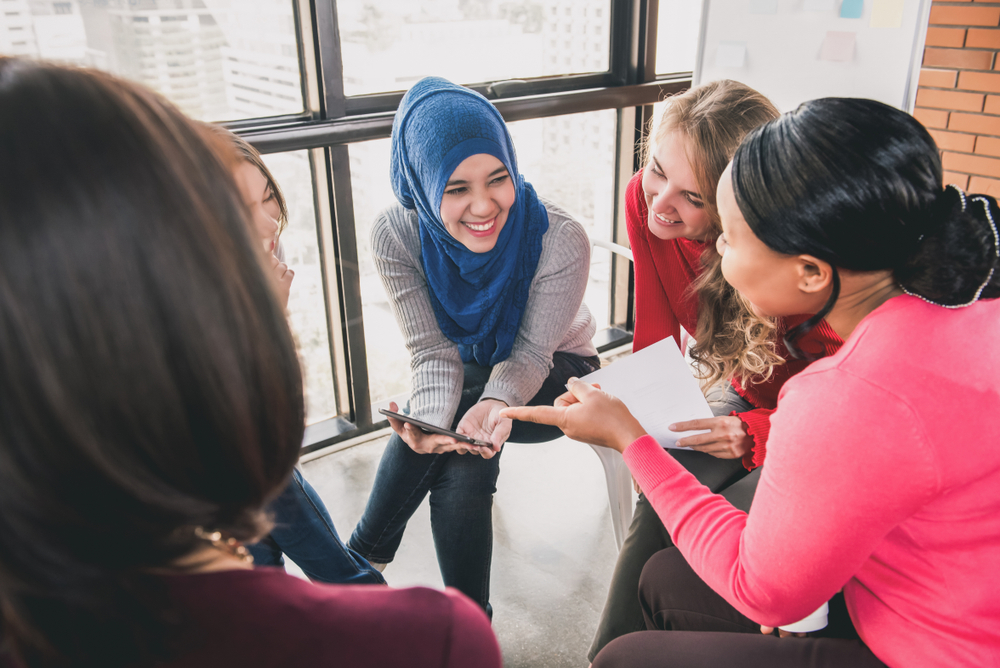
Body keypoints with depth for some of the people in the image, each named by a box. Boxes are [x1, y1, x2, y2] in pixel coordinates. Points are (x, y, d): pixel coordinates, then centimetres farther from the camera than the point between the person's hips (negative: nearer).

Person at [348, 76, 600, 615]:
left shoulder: (560, 241, -31)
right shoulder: (395, 235, -24)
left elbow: (530, 354, -22)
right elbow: (434, 353, -23)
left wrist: (495, 404, -46)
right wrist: (428, 419, -45)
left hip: (554, 377, -2)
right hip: (470, 369, 2)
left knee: (464, 439, -30)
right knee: (462, 470, -29)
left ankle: (362, 563, -10)